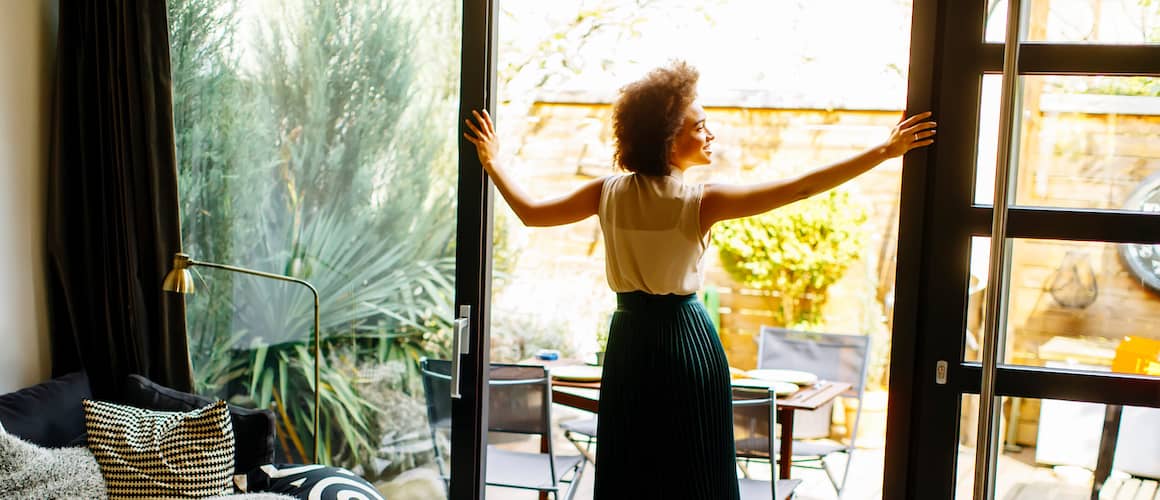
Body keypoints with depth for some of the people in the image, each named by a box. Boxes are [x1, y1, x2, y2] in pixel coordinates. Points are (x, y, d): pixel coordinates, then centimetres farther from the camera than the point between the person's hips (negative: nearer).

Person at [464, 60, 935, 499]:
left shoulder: (608, 193, -5)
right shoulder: (701, 201, -16)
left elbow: (530, 211, 4)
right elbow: (801, 187, -19)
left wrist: (492, 161, 19)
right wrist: (885, 150, -15)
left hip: (629, 339, 4)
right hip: (686, 337, -4)